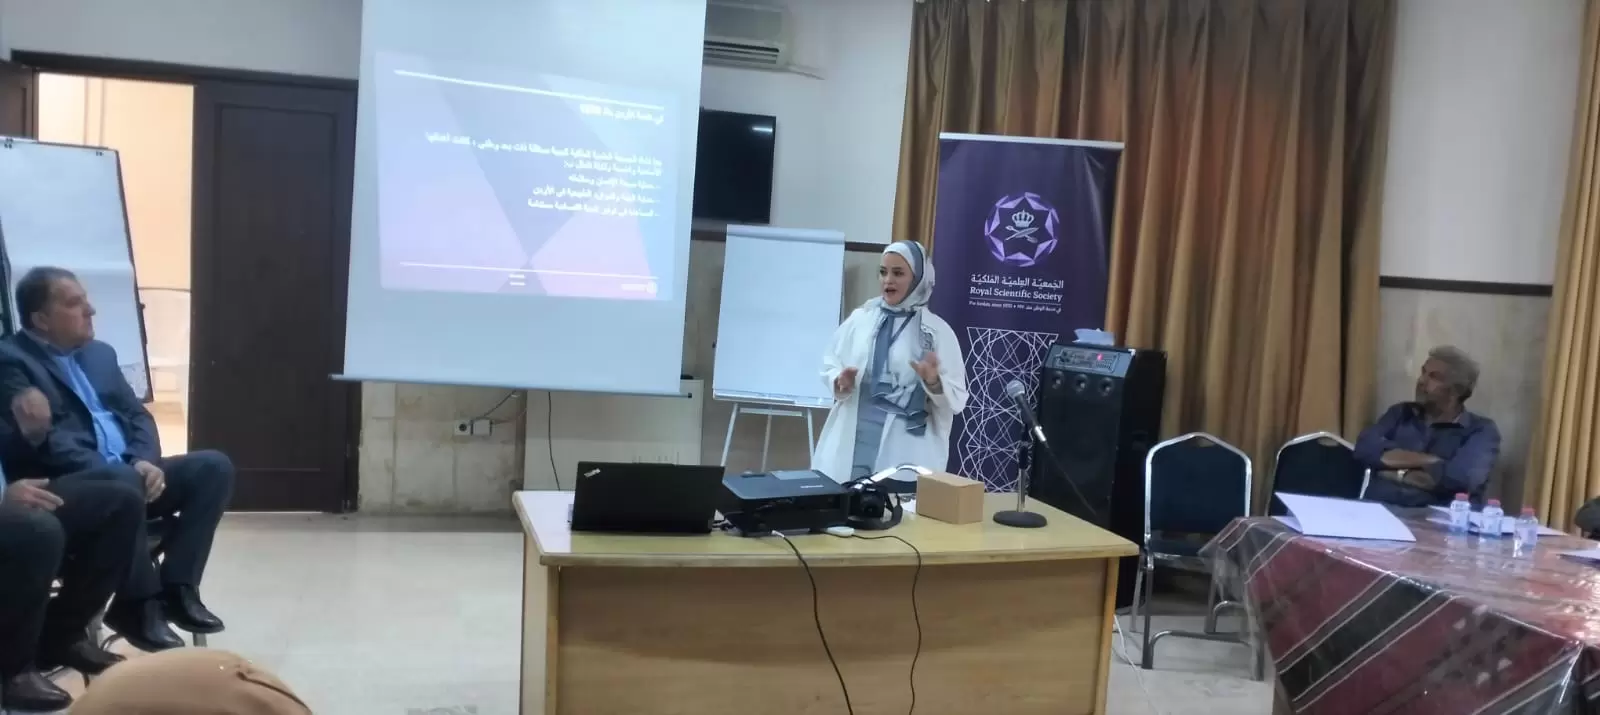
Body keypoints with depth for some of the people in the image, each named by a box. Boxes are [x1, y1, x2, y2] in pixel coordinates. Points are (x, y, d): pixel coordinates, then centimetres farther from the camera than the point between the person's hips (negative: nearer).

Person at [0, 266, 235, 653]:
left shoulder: (100, 353, 20)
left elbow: (137, 415, 15)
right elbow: (37, 440, -15)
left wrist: (145, 462, -8)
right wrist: (117, 469, -25)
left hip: (126, 472, 8)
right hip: (64, 485, -7)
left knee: (213, 467, -13)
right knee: (121, 481, -39)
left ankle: (176, 588, -12)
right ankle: (137, 601, -21)